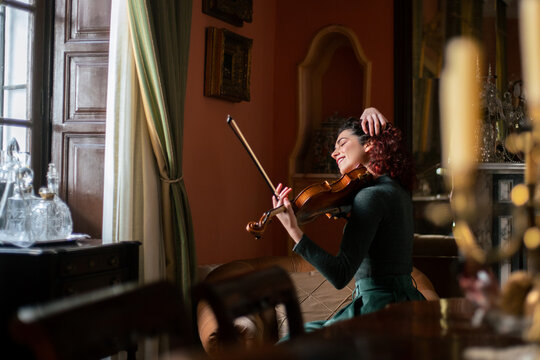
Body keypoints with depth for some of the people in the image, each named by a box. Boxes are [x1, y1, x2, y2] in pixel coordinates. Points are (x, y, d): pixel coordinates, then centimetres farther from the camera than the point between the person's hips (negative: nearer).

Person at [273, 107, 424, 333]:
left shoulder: (371, 196, -16)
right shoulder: (399, 191, 11)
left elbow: (341, 276, -24)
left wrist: (294, 231, -30)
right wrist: (369, 113, 20)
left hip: (379, 309, -9)